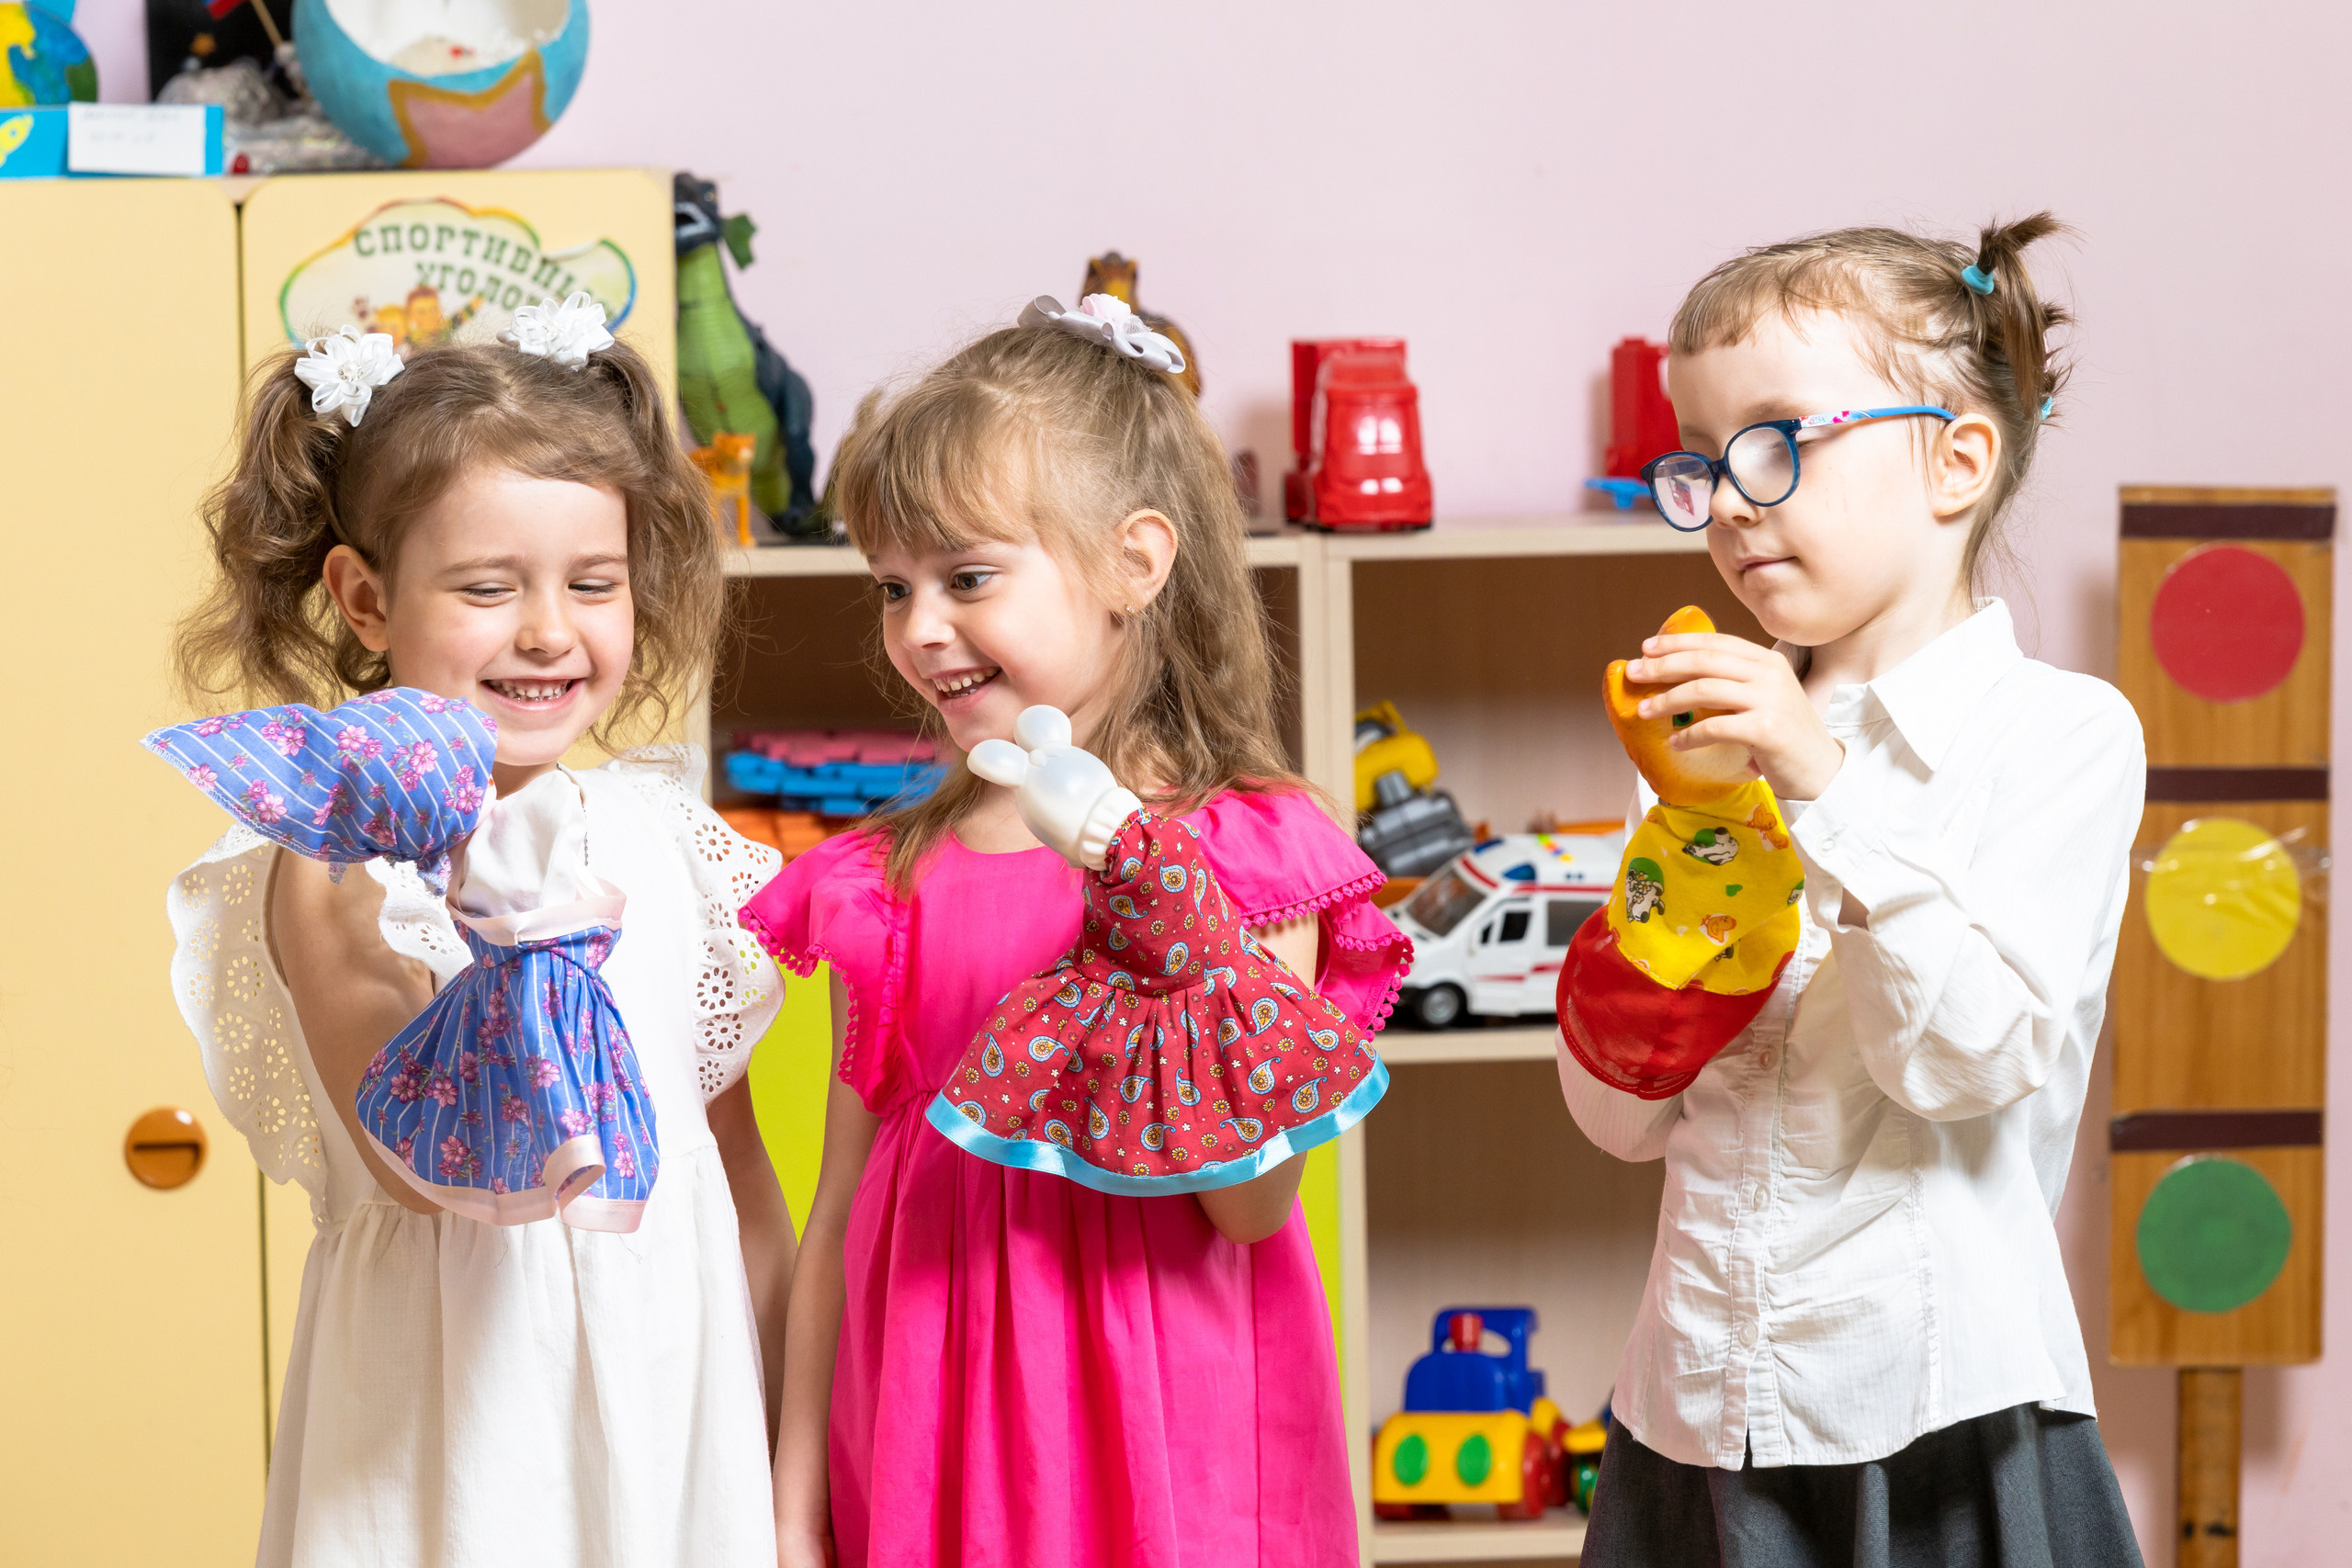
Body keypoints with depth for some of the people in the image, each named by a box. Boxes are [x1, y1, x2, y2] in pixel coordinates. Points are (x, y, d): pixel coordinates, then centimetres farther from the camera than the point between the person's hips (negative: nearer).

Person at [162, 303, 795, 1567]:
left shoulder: (665, 832, 4)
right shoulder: (334, 863, -11)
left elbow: (733, 1150, 11)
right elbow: (416, 1165, -18)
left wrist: (792, 1423, 12)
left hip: (675, 1359, 4)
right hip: (458, 1390, -4)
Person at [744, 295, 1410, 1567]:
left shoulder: (1245, 854, -5)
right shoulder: (887, 883, 7)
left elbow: (1255, 1208, -12)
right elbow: (838, 1220, 10)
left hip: (1160, 1447, -3)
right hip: (930, 1453, 3)